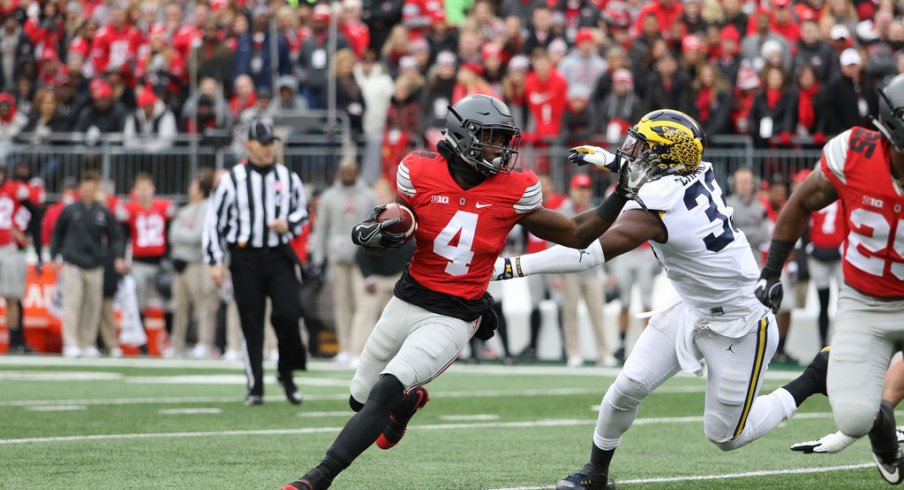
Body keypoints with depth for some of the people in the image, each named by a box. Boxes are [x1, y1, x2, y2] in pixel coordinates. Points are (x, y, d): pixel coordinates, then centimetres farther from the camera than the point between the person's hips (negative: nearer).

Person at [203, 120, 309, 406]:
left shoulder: (288, 178, 7)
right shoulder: (233, 179, 0)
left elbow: (302, 211, 20)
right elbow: (213, 220, 2)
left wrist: (289, 224, -4)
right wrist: (215, 262, -4)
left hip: (279, 256, 1)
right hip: (245, 258, -1)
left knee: (288, 315, -13)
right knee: (251, 324, 1)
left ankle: (286, 373, 10)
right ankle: (255, 388, 7)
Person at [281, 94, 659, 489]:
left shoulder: (513, 191, -10)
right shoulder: (420, 173, -9)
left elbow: (576, 235, 0)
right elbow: (394, 232, 6)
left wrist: (622, 196, -9)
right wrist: (372, 234, -17)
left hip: (453, 319, -3)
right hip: (407, 301, 3)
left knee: (385, 392, -21)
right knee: (360, 398, 17)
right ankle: (410, 400, 53)